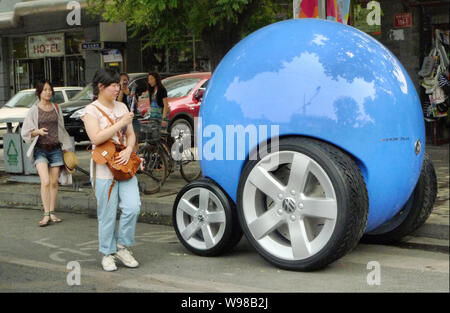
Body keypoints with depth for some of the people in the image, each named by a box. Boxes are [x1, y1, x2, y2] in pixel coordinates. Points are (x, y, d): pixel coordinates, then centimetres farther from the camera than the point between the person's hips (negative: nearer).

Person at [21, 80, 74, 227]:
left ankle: (52, 213, 15)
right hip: (40, 149, -3)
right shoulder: (34, 110, 0)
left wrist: (66, 147, 16)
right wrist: (38, 132, -19)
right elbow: (25, 132, -1)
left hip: (55, 149, 3)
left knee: (54, 182, 5)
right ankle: (46, 214, -11)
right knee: (45, 181, -15)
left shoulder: (57, 108, 10)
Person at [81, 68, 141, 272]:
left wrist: (128, 151, -5)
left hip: (124, 165, 5)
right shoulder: (91, 110, -6)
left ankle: (122, 247, 11)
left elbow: (130, 134, 15)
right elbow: (96, 138, -19)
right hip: (104, 169, -5)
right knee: (107, 215, 1)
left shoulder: (121, 107, 13)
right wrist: (121, 123, -17)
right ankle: (108, 254, 17)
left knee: (133, 207, -7)